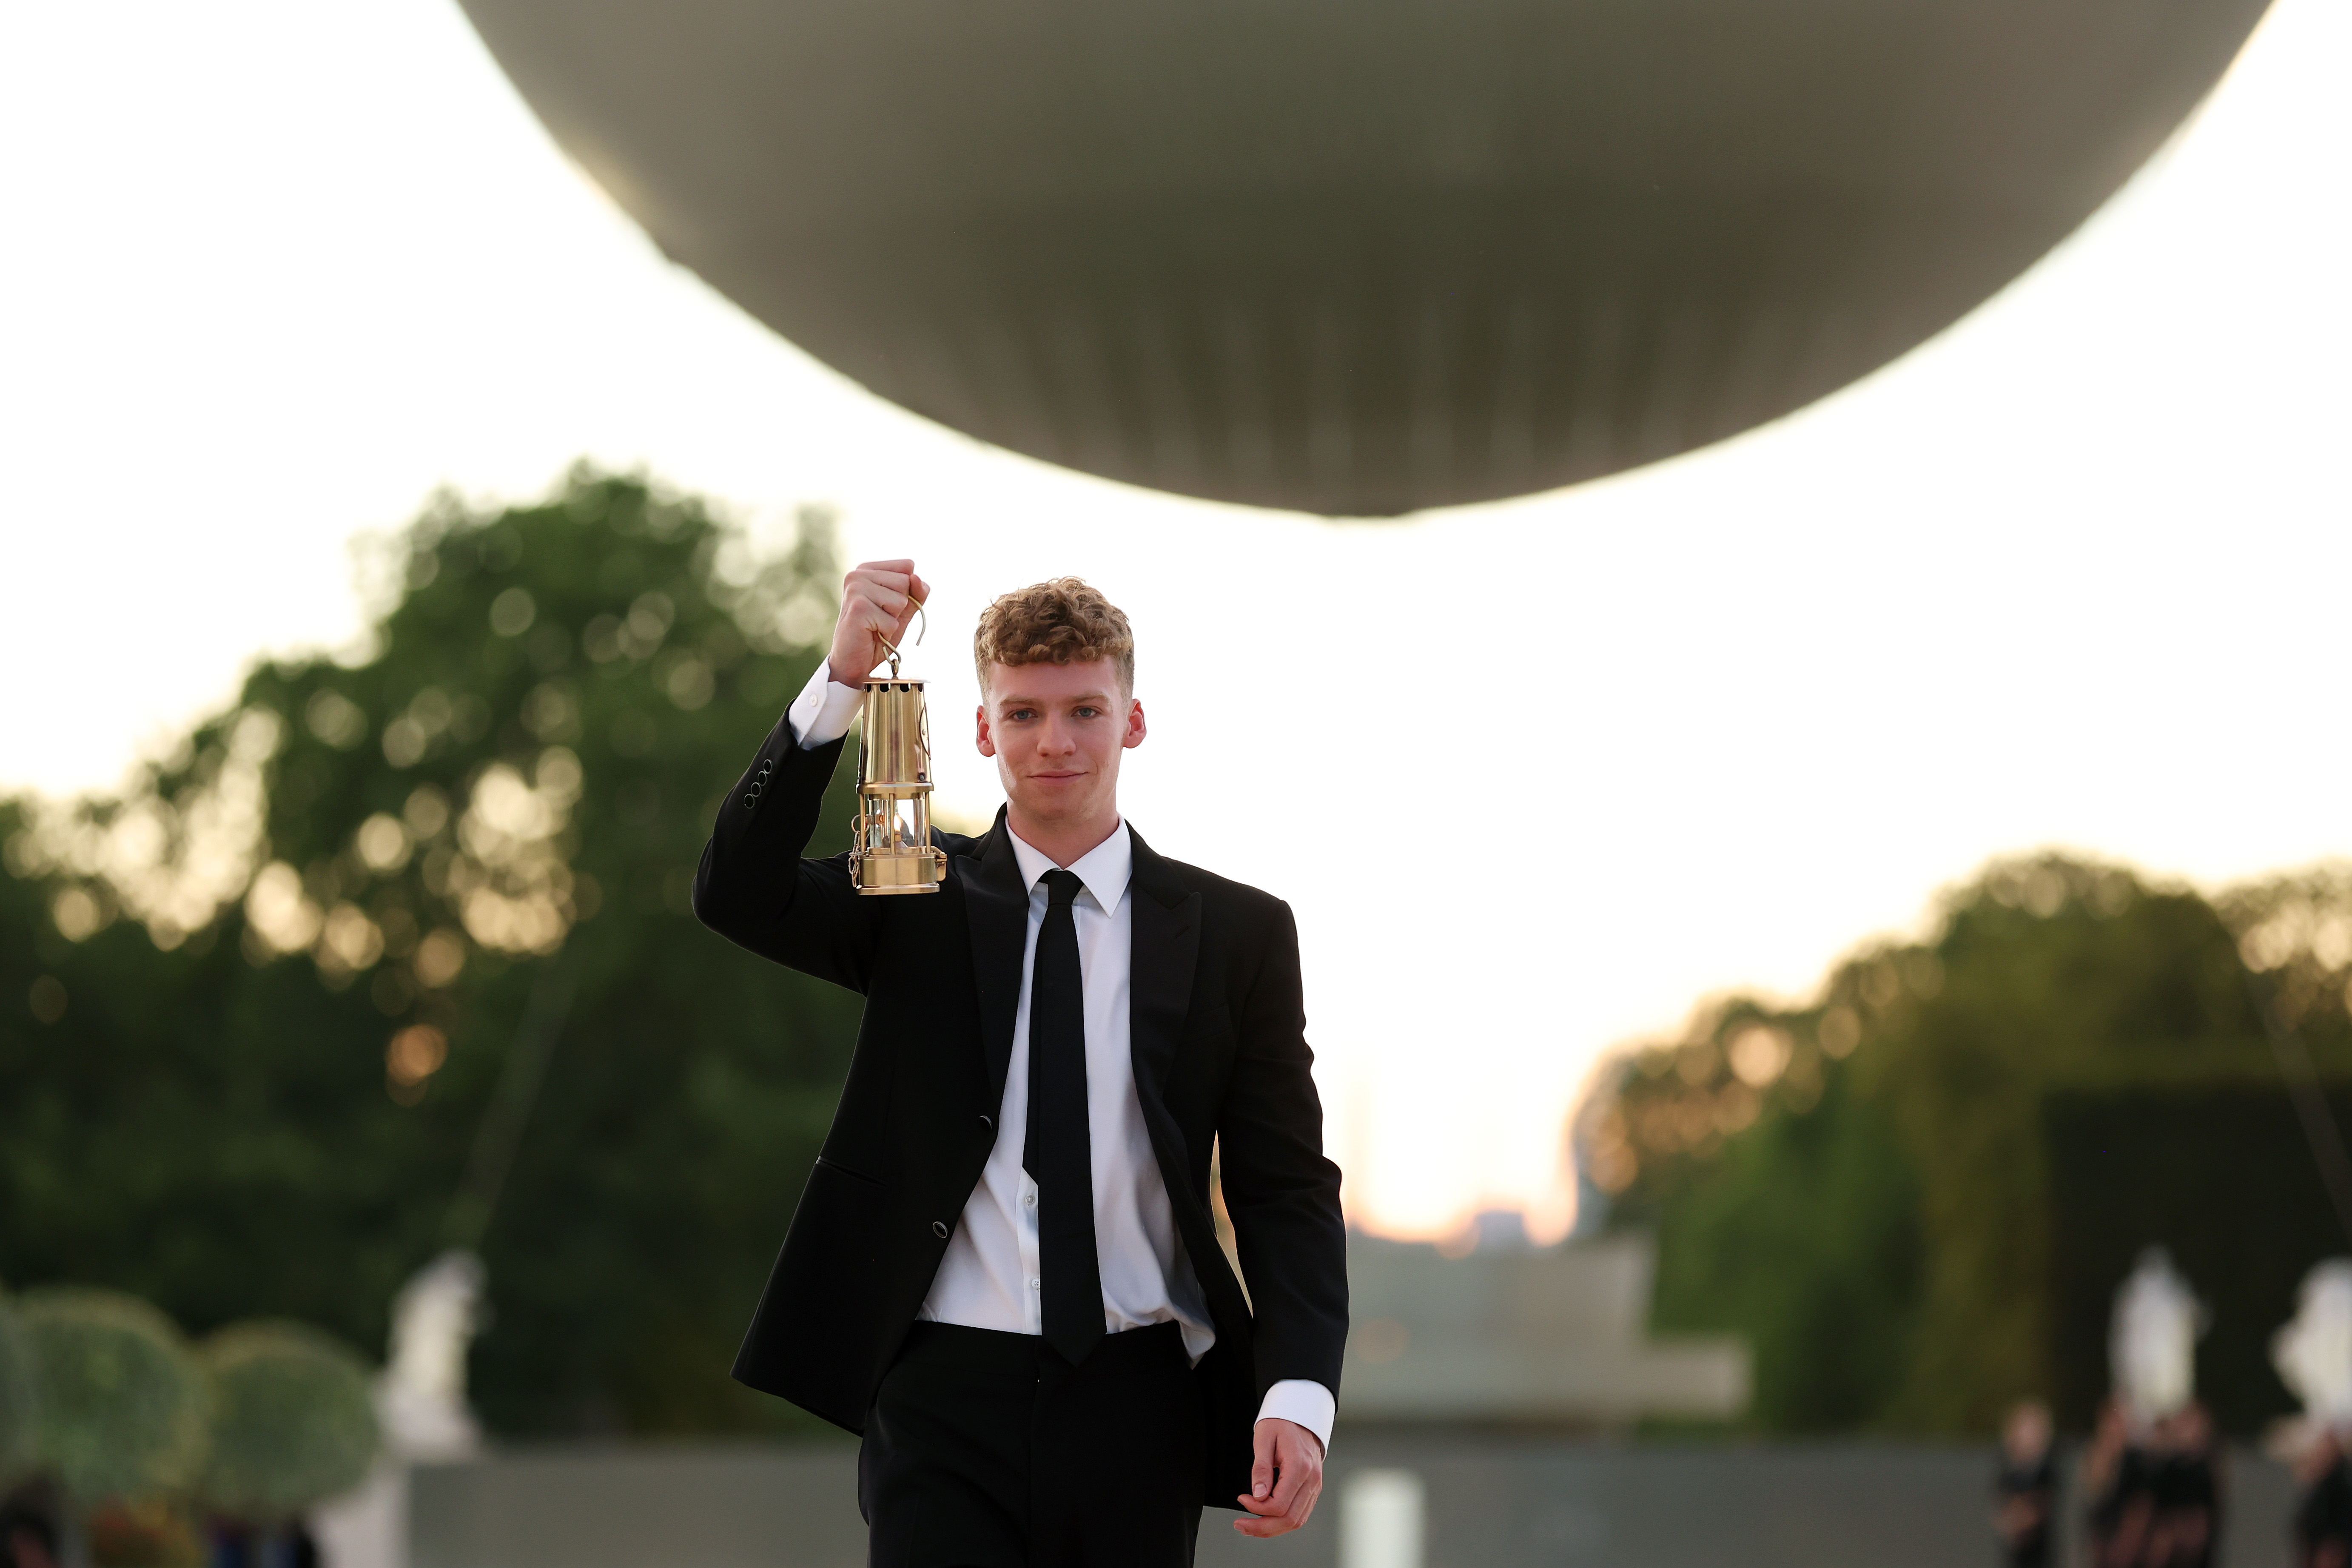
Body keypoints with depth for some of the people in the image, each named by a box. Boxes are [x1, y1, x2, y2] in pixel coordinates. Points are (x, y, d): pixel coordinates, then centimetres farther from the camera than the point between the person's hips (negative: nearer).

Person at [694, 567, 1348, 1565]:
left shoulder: (1236, 934, 7)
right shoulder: (916, 904, 7)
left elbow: (1286, 1187, 5)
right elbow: (738, 896, -11)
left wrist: (1300, 1394, -11)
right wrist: (842, 680, -21)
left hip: (1138, 1407, 1)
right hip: (947, 1398, -1)